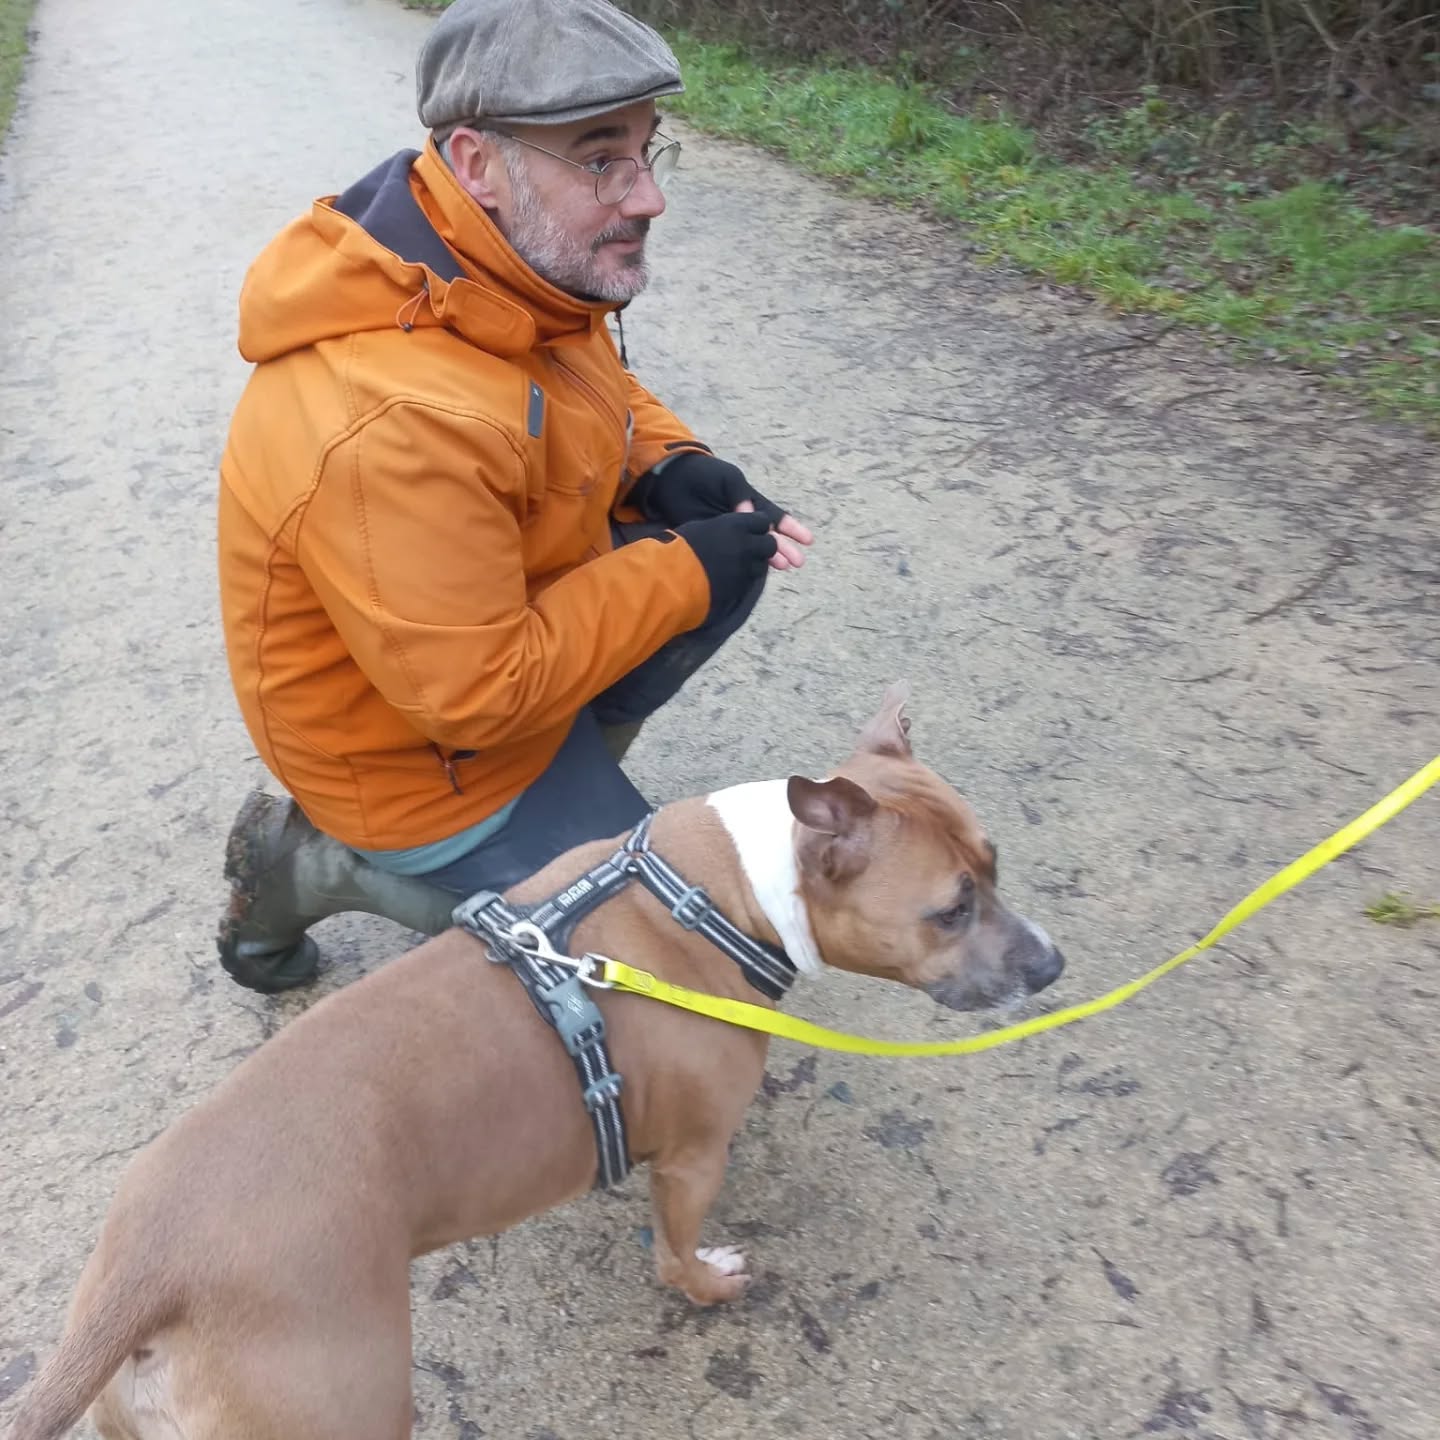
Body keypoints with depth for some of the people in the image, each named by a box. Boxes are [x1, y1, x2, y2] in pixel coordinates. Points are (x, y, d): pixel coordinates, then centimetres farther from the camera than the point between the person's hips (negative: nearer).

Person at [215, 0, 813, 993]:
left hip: (509, 618, 8)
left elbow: (601, 393, 11)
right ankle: (312, 861, 5)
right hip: (418, 745, -8)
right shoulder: (399, 422, -38)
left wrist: (672, 468, -11)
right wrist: (684, 569, -23)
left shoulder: (530, 271, -10)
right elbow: (476, 694, -31)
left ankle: (574, 767, 14)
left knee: (734, 557, 2)